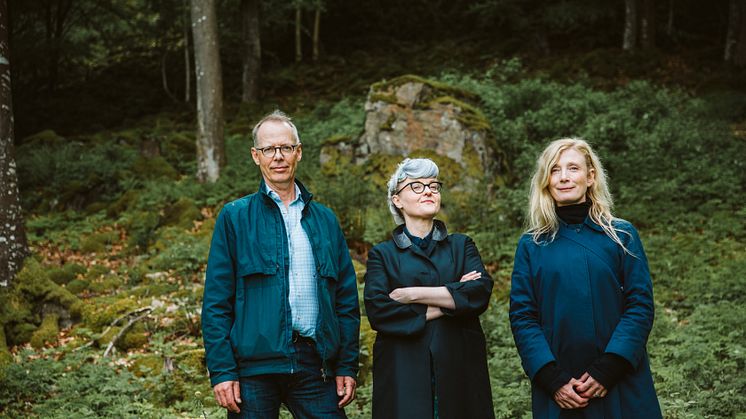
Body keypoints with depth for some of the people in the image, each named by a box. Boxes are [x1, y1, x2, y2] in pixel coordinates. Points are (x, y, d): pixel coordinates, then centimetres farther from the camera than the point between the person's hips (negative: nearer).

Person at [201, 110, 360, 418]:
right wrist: (221, 370, -8)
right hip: (254, 366, -2)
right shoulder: (234, 217, 4)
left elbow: (346, 299, 12)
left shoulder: (325, 219, 13)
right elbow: (216, 302, -1)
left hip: (315, 364, 3)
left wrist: (347, 365, 5)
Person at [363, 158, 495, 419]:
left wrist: (415, 294, -10)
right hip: (404, 373, -1)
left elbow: (481, 292, -5)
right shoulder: (382, 254, 8)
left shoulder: (461, 246, 13)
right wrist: (449, 301, -8)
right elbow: (377, 311, -9)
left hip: (459, 368, 2)